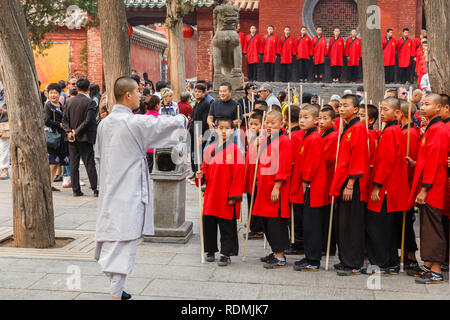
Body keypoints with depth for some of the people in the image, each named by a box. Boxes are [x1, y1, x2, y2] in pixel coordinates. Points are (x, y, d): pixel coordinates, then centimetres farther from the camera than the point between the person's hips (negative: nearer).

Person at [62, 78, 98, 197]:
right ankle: (95, 189, 0)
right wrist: (76, 132, -10)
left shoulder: (69, 101, 6)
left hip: (72, 139, 4)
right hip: (85, 138, -4)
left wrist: (70, 132, -3)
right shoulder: (89, 102, -9)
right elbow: (88, 121, -16)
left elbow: (64, 120, 4)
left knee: (74, 165, 8)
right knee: (90, 164, -1)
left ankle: (76, 190, 10)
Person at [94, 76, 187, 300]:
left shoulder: (104, 124, 6)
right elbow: (165, 124, -4)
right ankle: (116, 294, 0)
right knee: (124, 243, -3)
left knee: (112, 241, 17)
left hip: (109, 191, 8)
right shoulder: (136, 122, -16)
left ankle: (115, 288, 30)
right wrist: (182, 118, 17)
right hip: (129, 192, -8)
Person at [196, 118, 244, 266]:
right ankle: (210, 250, 28)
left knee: (227, 226, 3)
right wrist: (201, 176, -6)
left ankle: (226, 254, 14)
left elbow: (238, 175, -9)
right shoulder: (209, 149, 8)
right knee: (208, 223, 10)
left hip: (227, 197, -4)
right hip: (211, 195, 5)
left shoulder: (235, 150, -7)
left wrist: (234, 196, -13)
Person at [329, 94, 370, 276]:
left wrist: (350, 184, -20)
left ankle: (353, 265, 4)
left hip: (352, 185, -9)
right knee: (342, 225, 13)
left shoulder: (358, 128, -11)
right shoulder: (346, 129, 17)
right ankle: (345, 261, 23)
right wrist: (340, 184, 16)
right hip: (343, 184, 9)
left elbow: (358, 158, -17)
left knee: (351, 225, -5)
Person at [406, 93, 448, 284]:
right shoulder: (431, 129, 17)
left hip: (431, 189, -10)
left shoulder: (437, 130, -13)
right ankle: (428, 266, 22)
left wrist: (424, 188, -20)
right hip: (428, 191, 10)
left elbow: (434, 161, -19)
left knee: (433, 230, -6)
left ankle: (436, 272, 0)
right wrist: (415, 164, 7)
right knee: (427, 228, 14)